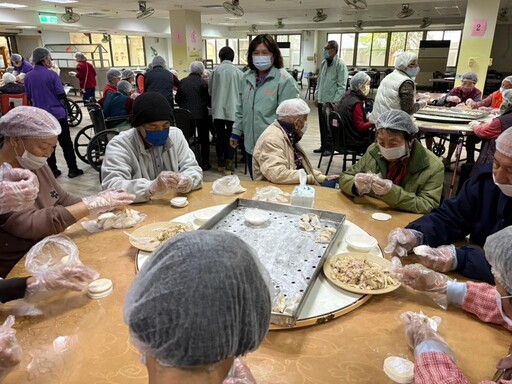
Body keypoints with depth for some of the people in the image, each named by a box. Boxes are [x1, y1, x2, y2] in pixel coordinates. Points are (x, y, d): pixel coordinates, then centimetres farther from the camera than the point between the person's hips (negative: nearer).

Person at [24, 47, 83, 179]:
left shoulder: (28, 77, 2)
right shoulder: (51, 75, -12)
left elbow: (29, 97, 10)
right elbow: (61, 95, -11)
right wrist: (65, 109, 7)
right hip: (57, 114, -4)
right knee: (66, 143, 4)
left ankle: (53, 171, 16)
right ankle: (73, 170, 7)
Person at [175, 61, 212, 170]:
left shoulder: (182, 82, 1)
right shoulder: (203, 82, -8)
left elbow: (177, 99, 5)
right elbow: (209, 100, -6)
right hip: (201, 115, -3)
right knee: (204, 140, 9)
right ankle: (204, 163, 12)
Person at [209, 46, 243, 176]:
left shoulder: (216, 70, -3)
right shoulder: (238, 72, -4)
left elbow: (210, 90, 6)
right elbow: (242, 91, 4)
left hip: (218, 109, 1)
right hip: (232, 109, -1)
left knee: (220, 136, 13)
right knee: (231, 137, 5)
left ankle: (220, 163, 24)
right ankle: (229, 165, 0)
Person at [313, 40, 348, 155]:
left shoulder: (340, 65, -10)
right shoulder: (324, 63, 11)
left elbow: (341, 86, -13)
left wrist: (335, 102, -17)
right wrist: (316, 97, 15)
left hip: (332, 102, -7)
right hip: (321, 100, 7)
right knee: (322, 125, 13)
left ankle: (329, 148, 14)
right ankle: (323, 146, 25)